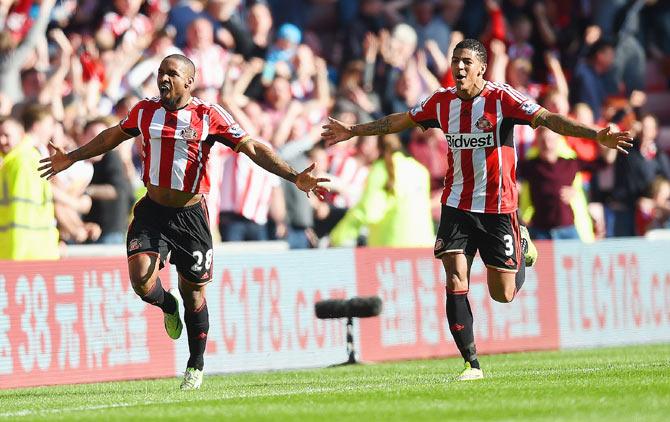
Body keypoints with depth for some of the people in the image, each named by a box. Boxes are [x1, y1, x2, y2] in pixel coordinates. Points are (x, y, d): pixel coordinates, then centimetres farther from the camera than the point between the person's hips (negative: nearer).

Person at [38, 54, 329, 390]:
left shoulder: (210, 116, -8)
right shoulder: (145, 111, 2)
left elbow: (252, 148, -6)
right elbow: (112, 136, 21)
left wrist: (294, 177, -14)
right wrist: (70, 159, 29)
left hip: (190, 214, -2)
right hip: (151, 211, 2)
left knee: (193, 292, 7)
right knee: (141, 280, -18)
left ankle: (196, 366, 26)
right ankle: (169, 306, 20)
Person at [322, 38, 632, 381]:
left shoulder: (501, 98, -12)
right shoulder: (442, 101, 1)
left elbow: (546, 119, -23)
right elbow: (398, 121, 17)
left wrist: (595, 135, -35)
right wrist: (352, 132, 23)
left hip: (498, 207, -3)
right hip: (456, 206, 3)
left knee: (502, 294, 2)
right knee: (455, 281, -12)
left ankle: (522, 245, 35)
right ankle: (472, 364, -5)